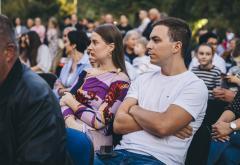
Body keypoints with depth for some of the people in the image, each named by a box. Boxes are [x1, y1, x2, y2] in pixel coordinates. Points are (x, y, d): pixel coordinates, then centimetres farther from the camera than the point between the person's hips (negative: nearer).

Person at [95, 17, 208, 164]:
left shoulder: (195, 86, -3)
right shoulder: (143, 80, 16)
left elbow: (162, 125, -17)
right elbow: (118, 123, 5)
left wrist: (134, 109, 1)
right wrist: (152, 121, -8)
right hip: (122, 152, 5)